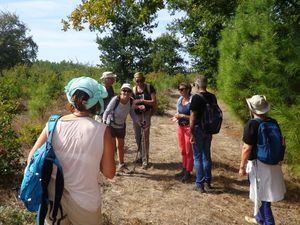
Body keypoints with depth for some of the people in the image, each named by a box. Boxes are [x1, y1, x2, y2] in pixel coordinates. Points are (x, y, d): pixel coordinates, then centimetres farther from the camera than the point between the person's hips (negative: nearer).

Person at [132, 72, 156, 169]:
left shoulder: (149, 88, -6)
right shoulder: (133, 90, 4)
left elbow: (154, 102, -9)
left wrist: (142, 100, -16)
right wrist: (138, 106, -20)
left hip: (146, 115, -4)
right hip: (136, 115, 4)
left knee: (145, 138, -6)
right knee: (138, 137, 13)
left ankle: (145, 160, 2)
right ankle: (140, 156, 30)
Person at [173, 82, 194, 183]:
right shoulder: (179, 100, 6)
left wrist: (182, 116, -20)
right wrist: (176, 116, -4)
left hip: (189, 127, -6)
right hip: (180, 126, 7)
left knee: (188, 151, 5)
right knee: (183, 150, 16)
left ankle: (188, 172, 17)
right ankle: (184, 169, 30)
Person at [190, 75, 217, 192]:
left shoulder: (196, 98, -16)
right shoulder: (212, 97, 5)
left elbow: (193, 117, -18)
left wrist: (191, 133, -13)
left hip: (198, 129, -6)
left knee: (198, 157, 3)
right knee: (207, 155, 17)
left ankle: (200, 184, 9)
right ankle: (208, 181, 29)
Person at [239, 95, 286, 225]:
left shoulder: (252, 124, -20)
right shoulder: (273, 122, 2)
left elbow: (247, 148, -19)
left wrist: (242, 167, -10)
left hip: (258, 164, -7)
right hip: (272, 162, 8)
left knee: (261, 195, 7)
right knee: (262, 193, 22)